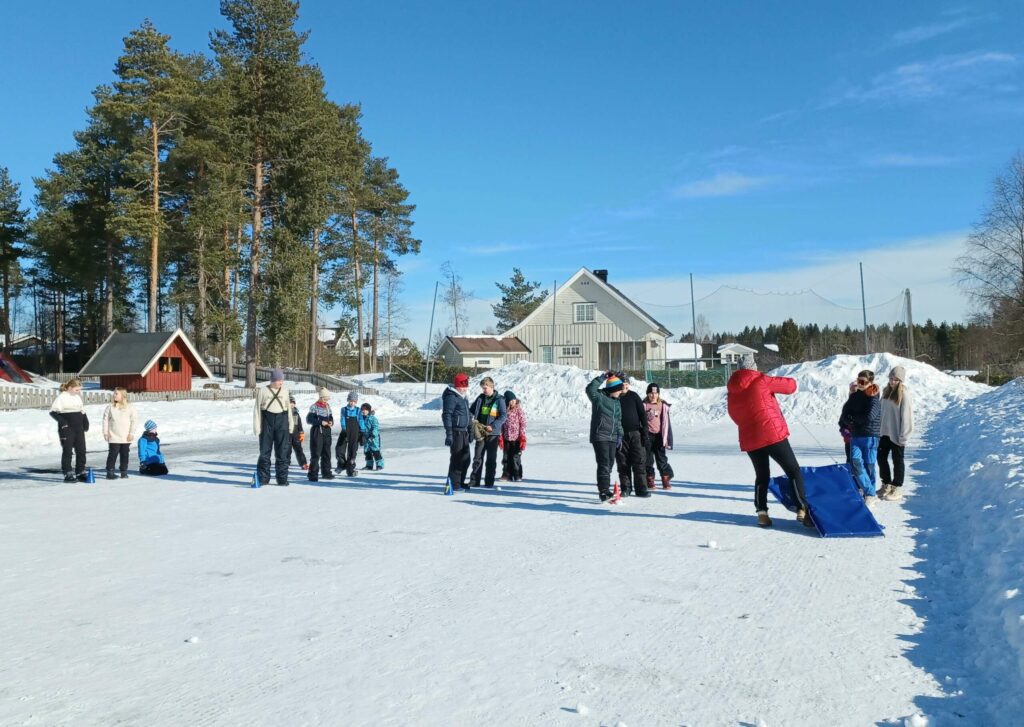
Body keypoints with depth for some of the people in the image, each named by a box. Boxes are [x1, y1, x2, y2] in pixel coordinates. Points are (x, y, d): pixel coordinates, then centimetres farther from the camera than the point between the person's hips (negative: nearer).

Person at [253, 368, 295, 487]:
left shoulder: (284, 390, 10)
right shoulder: (262, 391, 2)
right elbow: (257, 408, 2)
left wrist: (291, 423, 12)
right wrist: (257, 426, -3)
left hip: (282, 420, 2)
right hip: (267, 420, -2)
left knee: (283, 451, 0)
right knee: (265, 451, 2)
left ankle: (282, 479, 6)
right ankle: (263, 479, 10)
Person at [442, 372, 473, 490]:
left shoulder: (463, 397, 17)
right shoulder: (451, 397, -13)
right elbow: (446, 415, -18)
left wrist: (469, 431, 26)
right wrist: (449, 434, -22)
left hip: (464, 431, 9)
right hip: (456, 431, -9)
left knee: (465, 458, 13)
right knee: (457, 458, -6)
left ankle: (460, 482, 24)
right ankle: (454, 484, 0)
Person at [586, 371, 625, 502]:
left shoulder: (616, 402, 16)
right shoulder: (599, 397, -7)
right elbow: (590, 389, -27)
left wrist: (620, 435, 16)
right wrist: (601, 378, -24)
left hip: (612, 438, 8)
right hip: (600, 437, -8)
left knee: (610, 464, 10)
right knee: (604, 464, -12)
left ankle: (605, 489, 20)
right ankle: (603, 491, -11)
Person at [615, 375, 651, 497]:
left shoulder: (634, 396, 6)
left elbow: (642, 414, 6)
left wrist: (645, 432, -1)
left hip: (635, 433, 1)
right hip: (620, 435, 0)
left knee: (639, 462, -3)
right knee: (623, 464, 3)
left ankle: (641, 488, 3)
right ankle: (626, 488, 13)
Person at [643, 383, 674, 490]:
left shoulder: (663, 405, 2)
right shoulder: (644, 405, -1)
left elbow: (666, 423, 3)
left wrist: (666, 438, 0)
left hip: (659, 435, 0)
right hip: (647, 435, 0)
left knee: (661, 458, 3)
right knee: (648, 459, 5)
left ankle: (666, 480, 11)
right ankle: (650, 480, 14)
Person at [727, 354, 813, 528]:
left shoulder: (731, 391, 9)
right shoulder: (762, 381, -6)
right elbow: (791, 385, 0)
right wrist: (775, 384, 19)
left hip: (749, 440, 5)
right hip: (773, 434, -5)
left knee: (762, 475, 19)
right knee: (794, 471, 4)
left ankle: (762, 512, 11)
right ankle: (802, 509, -2)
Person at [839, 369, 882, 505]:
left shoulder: (875, 399, -8)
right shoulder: (855, 396, 8)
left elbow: (869, 417, -19)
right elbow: (844, 414, 10)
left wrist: (853, 419, -4)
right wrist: (847, 424, -9)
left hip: (870, 436, -4)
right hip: (855, 435, 4)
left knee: (868, 465, 2)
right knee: (855, 462, -10)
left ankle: (869, 494, 17)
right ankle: (870, 493, -4)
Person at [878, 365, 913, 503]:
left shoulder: (905, 395, -15)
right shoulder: (886, 392, 7)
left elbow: (906, 417, -16)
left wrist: (903, 436, -16)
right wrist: (879, 428, 11)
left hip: (897, 434, -7)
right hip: (885, 432, 7)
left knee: (897, 460, 4)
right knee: (881, 457, 13)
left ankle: (897, 488, 16)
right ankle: (886, 484, 28)